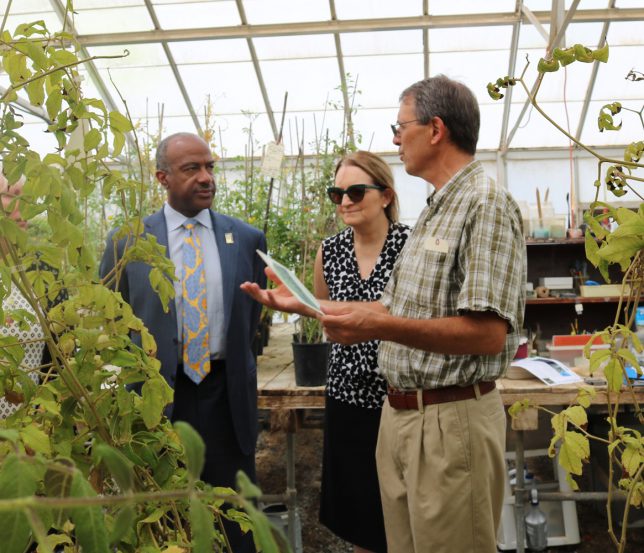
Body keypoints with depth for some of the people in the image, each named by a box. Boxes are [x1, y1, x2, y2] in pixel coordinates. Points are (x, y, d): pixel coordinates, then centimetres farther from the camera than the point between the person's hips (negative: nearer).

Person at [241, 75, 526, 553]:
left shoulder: (486, 205, -15)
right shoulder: (434, 211, 14)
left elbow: (488, 333, -24)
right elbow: (395, 309, 17)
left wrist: (378, 326, -29)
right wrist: (302, 304, 13)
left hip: (452, 420, -9)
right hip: (400, 413, 9)